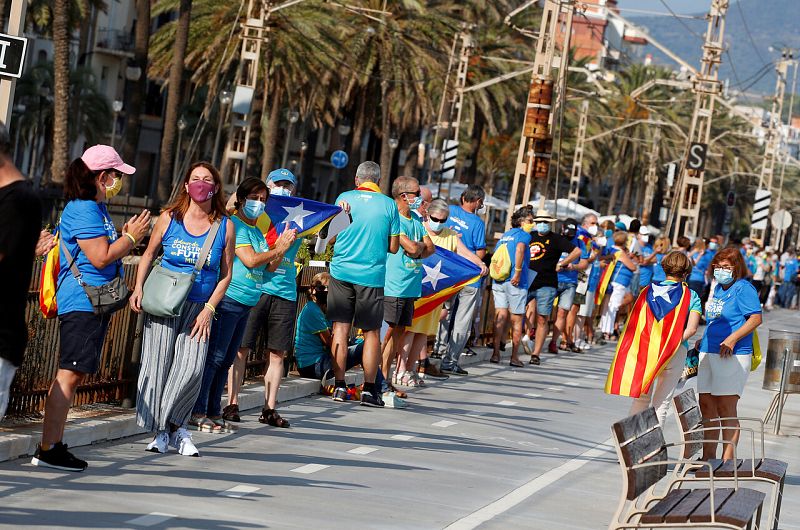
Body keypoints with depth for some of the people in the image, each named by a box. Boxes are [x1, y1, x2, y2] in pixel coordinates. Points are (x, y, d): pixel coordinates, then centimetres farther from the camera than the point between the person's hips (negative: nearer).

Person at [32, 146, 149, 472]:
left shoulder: (97, 208, 19)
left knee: (74, 375, 11)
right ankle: (47, 450, -13)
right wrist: (131, 237, -7)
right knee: (69, 375, -12)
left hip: (95, 302, 11)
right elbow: (100, 257, -20)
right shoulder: (83, 209, -14)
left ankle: (53, 445, 14)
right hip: (82, 302, -11)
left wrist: (127, 235, 13)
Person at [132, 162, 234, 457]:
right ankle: (161, 432, 7)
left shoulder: (225, 226, 2)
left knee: (192, 367, -15)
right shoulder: (169, 218, 3)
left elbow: (226, 274, 5)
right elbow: (149, 254, 13)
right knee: (157, 365, -4)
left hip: (199, 308, 0)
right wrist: (139, 288, 0)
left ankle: (176, 426, 3)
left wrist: (209, 309, -4)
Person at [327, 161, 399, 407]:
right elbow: (393, 247, 2)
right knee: (372, 332, 7)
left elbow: (333, 235, 10)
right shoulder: (389, 205, 1)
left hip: (341, 270, 1)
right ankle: (369, 389, 5)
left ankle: (339, 386, 5)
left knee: (341, 329, 6)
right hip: (372, 275, -1)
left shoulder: (344, 199, 2)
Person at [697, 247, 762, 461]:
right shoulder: (718, 288, 17)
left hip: (733, 355, -8)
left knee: (726, 409, -8)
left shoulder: (743, 288, -8)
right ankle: (708, 457, 17)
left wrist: (733, 338, -23)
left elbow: (756, 318, -16)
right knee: (706, 405, 9)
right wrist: (703, 341, 20)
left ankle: (728, 460, -3)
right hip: (709, 353, 9)